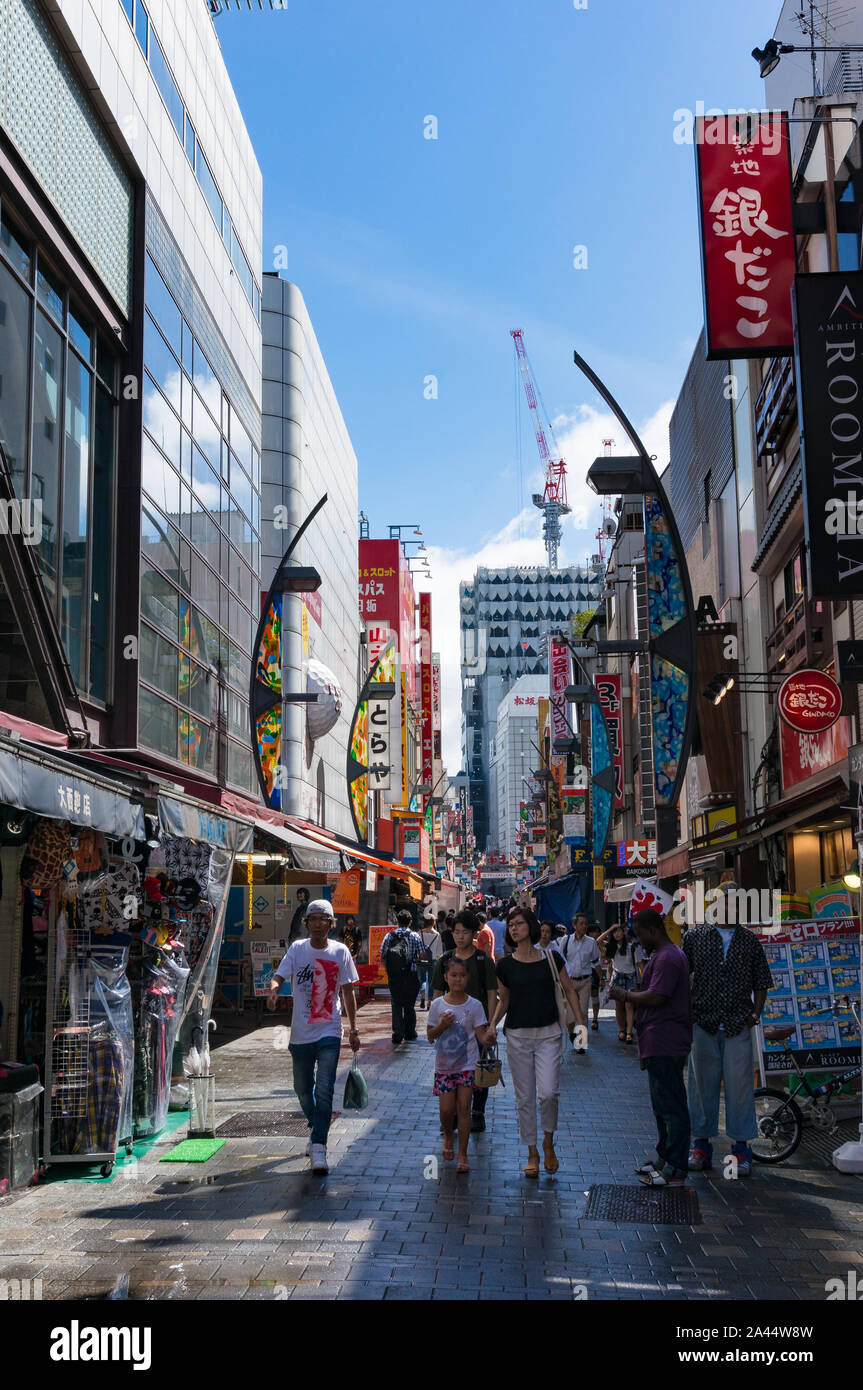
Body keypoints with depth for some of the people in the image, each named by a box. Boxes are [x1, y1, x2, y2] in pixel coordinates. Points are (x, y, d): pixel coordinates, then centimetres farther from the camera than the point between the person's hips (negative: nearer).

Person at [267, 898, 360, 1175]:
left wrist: (354, 1030, 7)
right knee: (303, 1090, 15)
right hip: (301, 1033, 2)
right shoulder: (297, 949, 2)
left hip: (329, 1033, -2)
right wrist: (273, 989, -30)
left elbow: (347, 991, 6)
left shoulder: (340, 951, 0)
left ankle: (318, 1148, -10)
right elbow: (279, 976, -6)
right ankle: (315, 1125, 42)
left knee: (324, 1090, -13)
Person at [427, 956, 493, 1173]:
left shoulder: (474, 1005, -3)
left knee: (463, 1107, -5)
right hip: (444, 1064, 1)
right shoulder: (438, 1005, -1)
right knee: (446, 1109, 1)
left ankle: (462, 1155, 5)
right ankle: (448, 1136, 34)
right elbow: (430, 1036, 4)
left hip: (468, 1063, -1)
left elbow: (481, 1034, -6)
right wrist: (442, 1026, -15)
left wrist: (490, 1036, -28)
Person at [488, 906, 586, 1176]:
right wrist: (493, 1024, -3)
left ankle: (548, 1143, 12)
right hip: (518, 1036, 2)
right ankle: (532, 1153, 19)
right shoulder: (505, 965, 0)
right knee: (524, 1097, 4)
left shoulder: (551, 958, -3)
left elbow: (569, 991, 7)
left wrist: (580, 1022, 0)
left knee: (548, 1092, -14)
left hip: (548, 1035, -1)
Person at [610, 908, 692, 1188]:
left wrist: (626, 995, -10)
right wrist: (630, 994, 11)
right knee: (663, 1104, 17)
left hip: (664, 1045, -12)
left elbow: (655, 997, -23)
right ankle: (665, 1159, 26)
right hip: (659, 1043, 12)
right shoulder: (663, 955, 18)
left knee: (671, 1105, -7)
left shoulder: (667, 958, -17)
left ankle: (675, 1170, -4)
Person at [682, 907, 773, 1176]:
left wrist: (755, 1014, 1)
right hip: (703, 1024, 0)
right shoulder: (695, 936, 6)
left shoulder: (750, 940, 9)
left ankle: (741, 1147, 9)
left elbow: (762, 980, 12)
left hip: (739, 1026, 0)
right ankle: (702, 1143, 16)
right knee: (703, 1083, 5)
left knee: (739, 1084, 0)